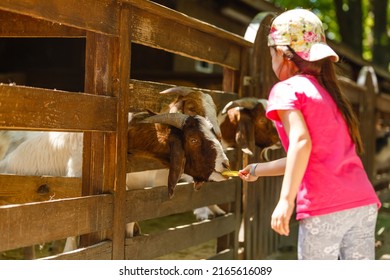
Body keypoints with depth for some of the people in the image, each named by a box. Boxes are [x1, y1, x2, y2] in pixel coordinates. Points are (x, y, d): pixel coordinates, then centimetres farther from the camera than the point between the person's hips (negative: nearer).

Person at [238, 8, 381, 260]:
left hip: (323, 209, -7)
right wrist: (257, 170, 45)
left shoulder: (287, 89, 2)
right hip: (365, 203, 7)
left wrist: (286, 199, -20)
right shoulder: (329, 92, 25)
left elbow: (301, 142, -17)